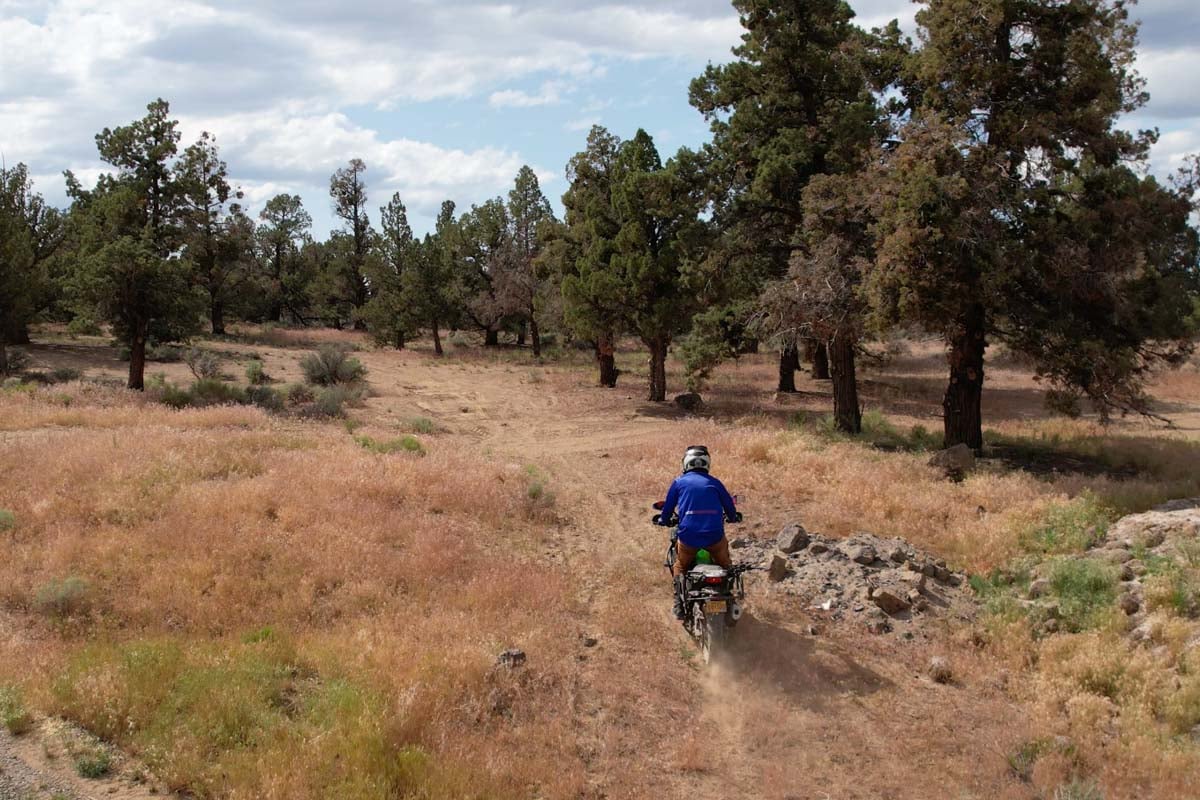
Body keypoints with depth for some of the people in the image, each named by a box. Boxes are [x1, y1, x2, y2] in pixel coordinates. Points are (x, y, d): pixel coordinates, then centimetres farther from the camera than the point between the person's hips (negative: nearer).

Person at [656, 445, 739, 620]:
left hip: (688, 536, -1)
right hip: (715, 536, 1)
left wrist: (664, 520, 36)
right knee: (725, 564, 27)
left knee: (680, 567, 23)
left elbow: (668, 507, 15)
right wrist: (732, 517, 42)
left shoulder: (679, 482, 7)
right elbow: (729, 506, 20)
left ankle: (679, 606, 12)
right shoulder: (714, 483, 10)